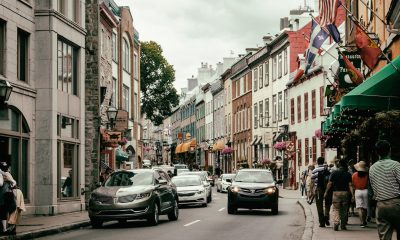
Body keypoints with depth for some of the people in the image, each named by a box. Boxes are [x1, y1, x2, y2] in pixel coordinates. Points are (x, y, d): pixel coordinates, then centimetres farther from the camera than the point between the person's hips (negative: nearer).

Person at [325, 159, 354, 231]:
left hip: (336, 192, -1)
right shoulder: (348, 174, 0)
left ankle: (336, 223, -18)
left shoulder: (334, 173, -2)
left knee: (335, 209, 1)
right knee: (344, 210, 12)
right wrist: (352, 195, -5)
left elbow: (330, 184, -2)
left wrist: (326, 192, 8)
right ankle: (343, 225, 15)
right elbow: (350, 185, -5)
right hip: (345, 192, 1)